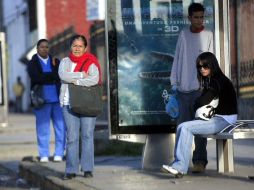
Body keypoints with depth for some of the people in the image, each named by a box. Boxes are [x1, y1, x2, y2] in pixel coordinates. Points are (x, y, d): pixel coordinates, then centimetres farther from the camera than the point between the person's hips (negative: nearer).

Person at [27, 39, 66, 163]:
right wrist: (54, 75, -8)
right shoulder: (32, 64, 7)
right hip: (42, 100, -2)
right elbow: (37, 77, -12)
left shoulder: (56, 62, 15)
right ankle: (44, 155, 3)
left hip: (57, 100, 2)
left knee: (61, 127, -4)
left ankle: (59, 154, 3)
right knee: (43, 129, -3)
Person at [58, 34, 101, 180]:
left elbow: (94, 79, -13)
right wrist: (82, 75, -11)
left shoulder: (91, 62, 3)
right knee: (71, 137, -1)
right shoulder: (65, 62, 11)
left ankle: (88, 169, 3)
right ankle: (71, 170, 0)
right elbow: (63, 75, -8)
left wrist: (75, 81, -11)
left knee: (87, 136, -1)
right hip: (69, 104, 2)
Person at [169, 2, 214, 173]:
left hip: (200, 88, -3)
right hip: (183, 88, 3)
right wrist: (174, 82, 7)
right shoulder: (183, 34, 10)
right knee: (182, 125, 5)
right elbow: (177, 59, 13)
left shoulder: (208, 35, 1)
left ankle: (200, 161, 1)